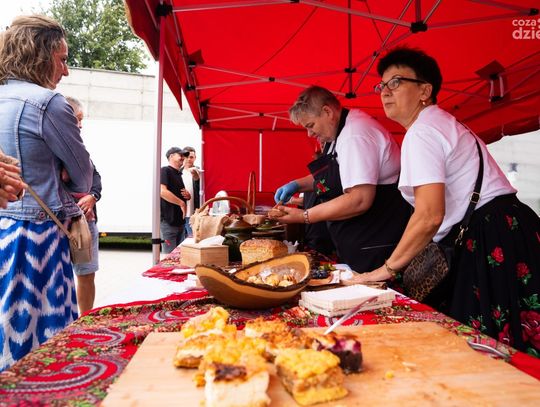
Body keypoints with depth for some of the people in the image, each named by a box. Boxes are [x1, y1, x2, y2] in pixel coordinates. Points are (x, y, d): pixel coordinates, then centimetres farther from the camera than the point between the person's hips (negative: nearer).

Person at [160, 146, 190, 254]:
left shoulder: (179, 174, 17)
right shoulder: (165, 171, -8)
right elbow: (162, 191, -24)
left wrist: (187, 195, 4)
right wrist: (181, 203, -17)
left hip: (179, 220, 9)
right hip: (168, 221, -9)